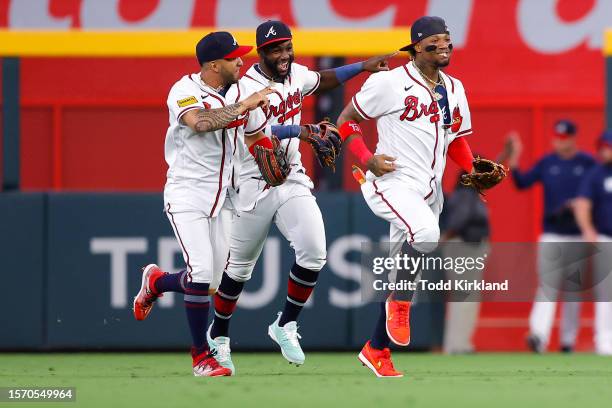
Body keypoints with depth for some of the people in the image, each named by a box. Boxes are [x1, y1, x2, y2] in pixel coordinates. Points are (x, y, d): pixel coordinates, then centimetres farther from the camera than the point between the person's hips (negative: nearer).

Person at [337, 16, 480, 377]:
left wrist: (475, 168, 2)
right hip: (392, 182, -7)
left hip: (430, 191, 7)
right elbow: (347, 121, 1)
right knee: (426, 233, -35)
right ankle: (400, 304, -13)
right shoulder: (390, 82, -5)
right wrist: (367, 159, -15)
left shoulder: (455, 89, 14)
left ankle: (376, 350, 19)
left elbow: (457, 143, 23)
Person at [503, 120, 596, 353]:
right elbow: (522, 183, 2)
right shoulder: (546, 163, 5)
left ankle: (568, 340, 16)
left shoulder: (588, 164, 1)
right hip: (551, 235, 0)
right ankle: (538, 335, -22)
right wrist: (514, 160, -11)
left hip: (578, 236, 0)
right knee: (547, 287, -11)